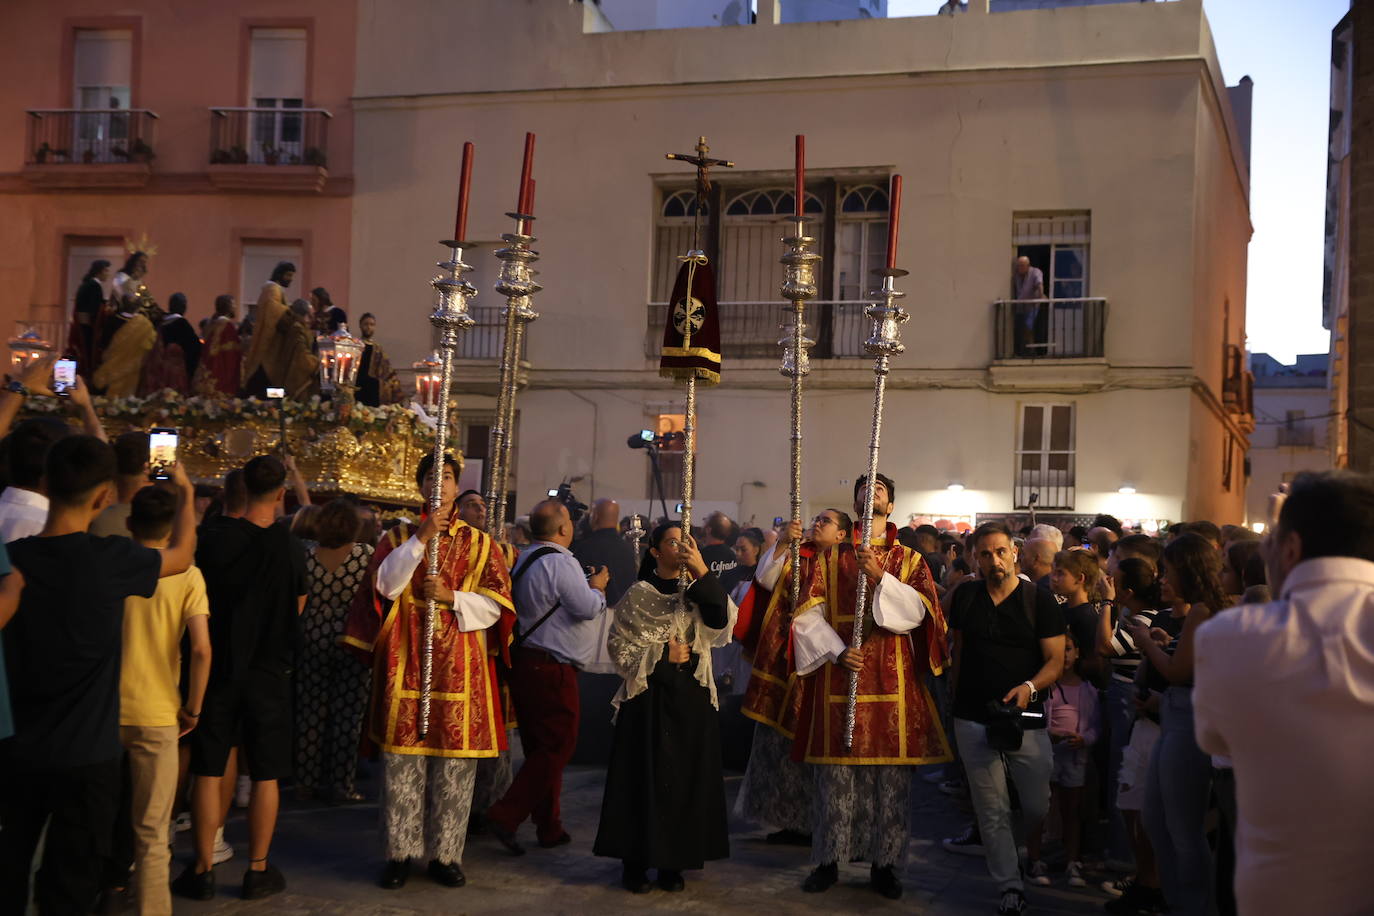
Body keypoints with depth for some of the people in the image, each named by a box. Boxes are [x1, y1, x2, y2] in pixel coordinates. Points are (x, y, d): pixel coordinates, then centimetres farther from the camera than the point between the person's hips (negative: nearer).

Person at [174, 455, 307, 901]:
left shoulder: (214, 537, -10)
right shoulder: (290, 547, -8)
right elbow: (298, 609, 4)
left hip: (219, 666, 0)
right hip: (269, 669, 0)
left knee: (209, 771, 9)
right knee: (265, 775, 9)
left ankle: (203, 870, 14)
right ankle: (258, 871, 14)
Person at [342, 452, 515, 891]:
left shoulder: (480, 543, 9)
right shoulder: (399, 537, 10)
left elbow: (496, 603, 3)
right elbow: (386, 585, -7)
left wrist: (452, 597, -11)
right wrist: (422, 538, -13)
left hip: (458, 665, 0)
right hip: (406, 663, 0)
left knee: (454, 764, 0)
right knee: (402, 760, 1)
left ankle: (445, 854, 11)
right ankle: (399, 852, 12)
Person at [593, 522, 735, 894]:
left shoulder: (696, 593, 8)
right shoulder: (638, 596, 2)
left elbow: (722, 619, -12)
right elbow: (619, 645, -1)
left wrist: (703, 573, -18)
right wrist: (661, 655, -10)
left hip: (691, 698, 3)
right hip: (649, 695, -2)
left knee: (685, 778, 3)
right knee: (645, 777, -1)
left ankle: (673, 862, 13)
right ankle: (635, 862, 9)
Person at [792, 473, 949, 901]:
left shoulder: (909, 559, 10)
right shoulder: (830, 557, 11)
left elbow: (919, 610, -6)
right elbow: (809, 613, 2)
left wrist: (880, 577, -17)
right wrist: (836, 651, -12)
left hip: (891, 681, 0)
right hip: (839, 678, 0)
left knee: (891, 777, 0)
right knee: (835, 774, 2)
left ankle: (885, 863, 12)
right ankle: (828, 859, 14)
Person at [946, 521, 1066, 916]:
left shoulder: (1040, 601, -3)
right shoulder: (966, 596, 5)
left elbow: (1056, 660, -5)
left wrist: (1030, 686, -23)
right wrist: (955, 698, 14)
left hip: (1026, 719, -2)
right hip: (974, 719, 2)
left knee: (1038, 808, 1)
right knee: (992, 811, 4)